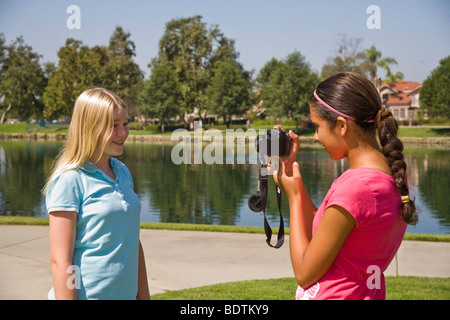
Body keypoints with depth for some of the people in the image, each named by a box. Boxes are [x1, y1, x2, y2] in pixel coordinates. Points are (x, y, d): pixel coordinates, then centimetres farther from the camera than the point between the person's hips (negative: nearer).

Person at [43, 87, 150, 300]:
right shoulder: (70, 180, -13)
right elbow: (60, 260, -16)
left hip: (125, 294, 6)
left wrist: (143, 295, 13)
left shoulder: (122, 172, 8)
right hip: (87, 294, -6)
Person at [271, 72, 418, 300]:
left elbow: (305, 274, -15)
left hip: (335, 295, -8)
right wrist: (290, 171, 7)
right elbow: (319, 233, 9)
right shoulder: (390, 175, 3)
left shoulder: (354, 189, -23)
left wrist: (293, 197, -7)